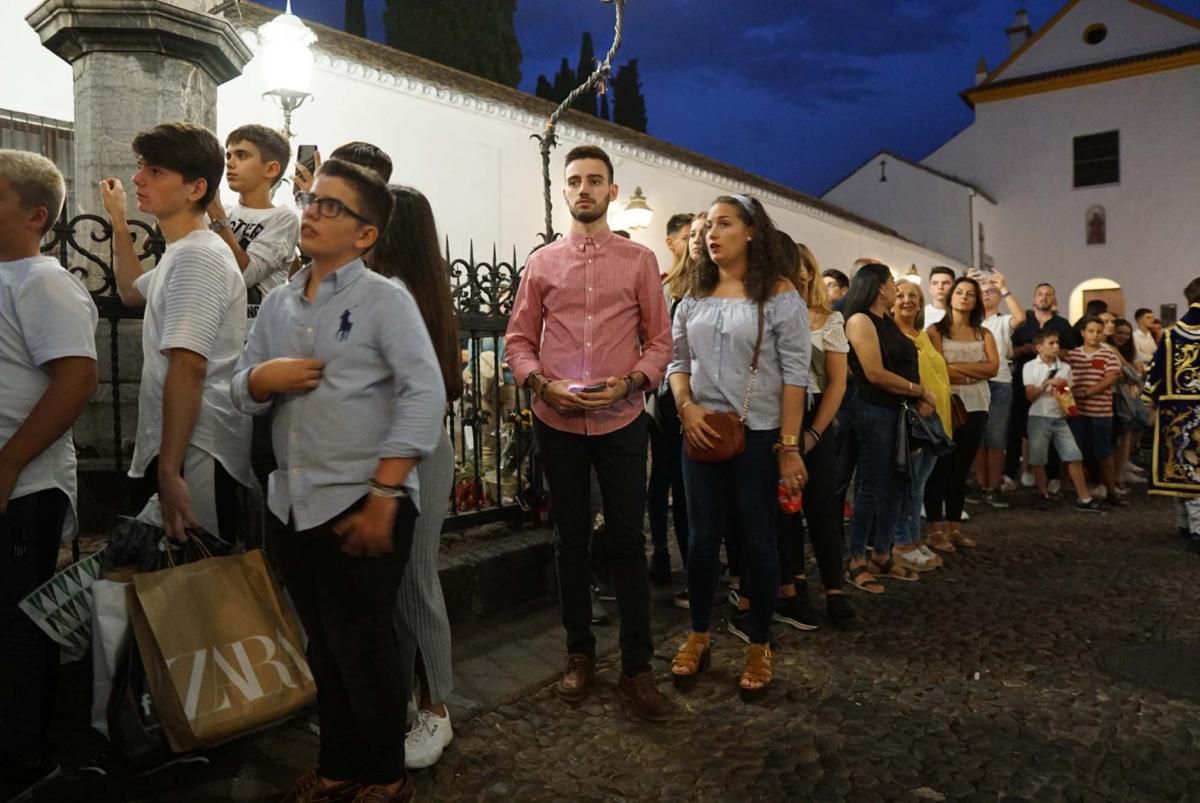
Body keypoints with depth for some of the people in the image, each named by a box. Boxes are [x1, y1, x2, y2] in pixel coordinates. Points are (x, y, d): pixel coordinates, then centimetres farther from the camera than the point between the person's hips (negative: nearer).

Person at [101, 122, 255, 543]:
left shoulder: (195, 257, -17)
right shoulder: (185, 253, 16)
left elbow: (187, 369, -24)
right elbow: (133, 292, 38)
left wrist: (169, 469, -26)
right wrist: (119, 222, 34)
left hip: (196, 453, -10)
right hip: (187, 445, 10)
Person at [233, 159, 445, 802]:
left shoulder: (384, 299, -7)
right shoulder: (277, 305, 11)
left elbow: (424, 395, -15)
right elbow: (242, 392, 14)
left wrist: (383, 496, -20)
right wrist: (262, 377, -11)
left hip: (361, 504, -6)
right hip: (294, 504, 6)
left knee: (363, 646, 6)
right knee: (323, 646, 18)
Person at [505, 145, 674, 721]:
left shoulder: (640, 261, 3)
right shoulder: (541, 262, 6)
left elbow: (660, 340, 2)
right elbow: (519, 340, 6)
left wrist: (630, 382, -15)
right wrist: (541, 384, -11)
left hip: (621, 421, -1)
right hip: (557, 421, 2)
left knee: (627, 540, 2)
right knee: (571, 538, 12)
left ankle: (637, 667, 14)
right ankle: (579, 653, 28)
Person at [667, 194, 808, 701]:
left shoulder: (779, 295, -5)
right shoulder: (694, 296, 9)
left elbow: (795, 375, -8)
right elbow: (678, 361, 10)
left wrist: (789, 446, -12)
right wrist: (687, 407, -9)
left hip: (759, 434, -3)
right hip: (702, 433, 4)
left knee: (758, 540, 5)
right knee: (702, 537, 10)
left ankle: (758, 646, 22)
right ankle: (699, 635, 27)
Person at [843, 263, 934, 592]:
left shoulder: (888, 321, 16)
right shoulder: (860, 320, -10)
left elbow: (905, 365, 13)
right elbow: (875, 374, -18)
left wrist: (920, 398, -5)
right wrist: (920, 391, -11)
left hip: (899, 410, 8)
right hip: (874, 411, -8)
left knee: (893, 486, 11)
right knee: (871, 487, -3)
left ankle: (882, 555, 22)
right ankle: (856, 562, 6)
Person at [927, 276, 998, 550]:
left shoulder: (984, 334, 13)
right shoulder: (936, 330, 0)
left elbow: (993, 367, -2)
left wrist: (957, 366, -9)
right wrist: (975, 373, -6)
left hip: (976, 407, 5)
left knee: (962, 468, 10)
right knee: (940, 467, -3)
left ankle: (954, 527, 17)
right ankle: (936, 529, 1)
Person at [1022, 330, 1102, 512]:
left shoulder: (1065, 367, 8)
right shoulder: (1030, 367, -2)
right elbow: (1030, 396, -6)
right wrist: (1046, 384, -17)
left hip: (1059, 419, 3)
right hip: (1038, 418, -3)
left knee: (1074, 456, -2)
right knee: (1038, 459, 3)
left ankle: (1084, 499, 3)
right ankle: (1044, 494, 21)